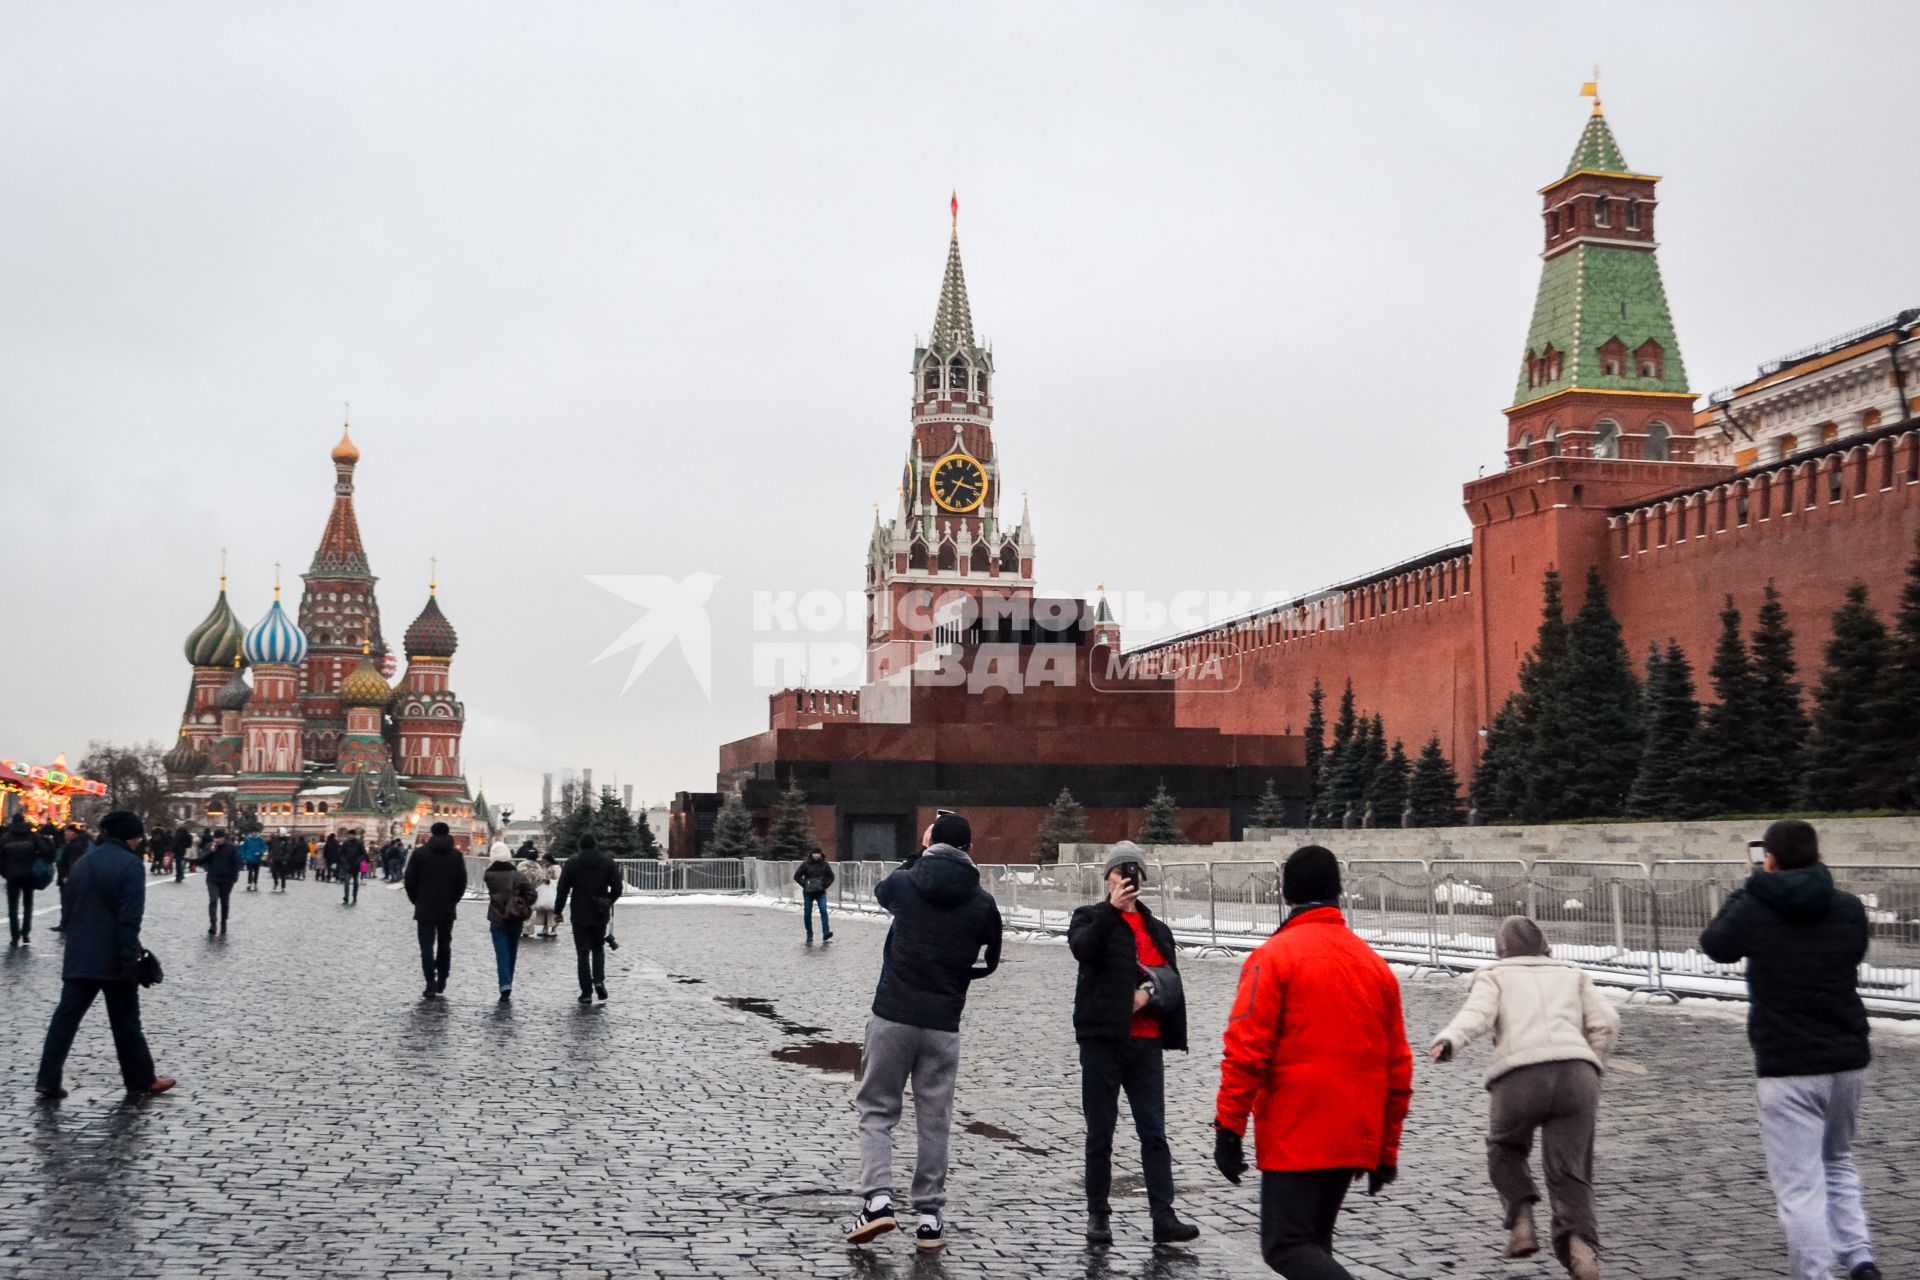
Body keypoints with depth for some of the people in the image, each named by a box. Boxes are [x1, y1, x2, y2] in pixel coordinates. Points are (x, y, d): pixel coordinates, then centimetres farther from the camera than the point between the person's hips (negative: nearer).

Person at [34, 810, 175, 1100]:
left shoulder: (82, 862, 12)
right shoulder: (131, 864, -12)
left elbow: (73, 906, 18)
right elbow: (130, 919, -18)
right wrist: (130, 961, -18)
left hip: (79, 956, 6)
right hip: (113, 958, -6)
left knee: (66, 1017, 6)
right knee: (126, 1021, 4)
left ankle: (48, 1080, -1)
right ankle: (141, 1080, 14)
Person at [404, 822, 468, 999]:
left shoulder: (420, 853, -4)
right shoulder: (456, 855, 0)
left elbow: (410, 880, -4)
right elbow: (462, 882, -1)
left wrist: (416, 900, 9)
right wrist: (453, 900, 11)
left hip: (425, 909, -2)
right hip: (448, 909, 2)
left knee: (427, 946, -2)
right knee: (444, 945, 14)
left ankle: (431, 985, -11)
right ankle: (441, 983, 17)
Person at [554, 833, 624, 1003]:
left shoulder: (572, 863, -2)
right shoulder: (608, 862, 2)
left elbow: (562, 889, -4)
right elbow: (618, 888, 2)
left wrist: (558, 911, 5)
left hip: (580, 914, -2)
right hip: (601, 913, 2)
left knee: (583, 953, 3)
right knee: (598, 948, 19)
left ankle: (586, 992, 0)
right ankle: (599, 980, -2)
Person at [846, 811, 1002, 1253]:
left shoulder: (905, 884, -4)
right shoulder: (983, 904, -1)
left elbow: (881, 891, 21)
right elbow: (988, 964, 9)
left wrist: (922, 855, 28)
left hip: (892, 1015, -1)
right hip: (943, 1023, 1)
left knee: (876, 1109, 9)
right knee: (934, 1120, 10)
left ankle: (877, 1199, -7)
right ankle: (930, 1216, 12)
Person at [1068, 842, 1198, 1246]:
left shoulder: (1158, 929, 15)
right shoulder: (1090, 918, 4)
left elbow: (1172, 984, 10)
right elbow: (1083, 949, -19)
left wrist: (1149, 994, -11)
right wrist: (1112, 908, -29)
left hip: (1146, 1043, 3)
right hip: (1101, 1039, -3)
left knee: (1154, 1132, 1)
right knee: (1100, 1133, 5)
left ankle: (1164, 1217, 1)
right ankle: (1098, 1215, 14)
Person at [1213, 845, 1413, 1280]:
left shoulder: (1274, 955, -7)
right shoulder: (1375, 964, 11)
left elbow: (1246, 1051, -15)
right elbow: (1397, 1066, 13)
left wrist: (1228, 1129, -10)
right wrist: (1386, 1150, 19)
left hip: (1295, 1139, -6)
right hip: (1355, 1141, 6)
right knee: (1313, 1242, 18)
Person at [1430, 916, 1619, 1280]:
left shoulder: (1494, 975, 19)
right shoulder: (1572, 974, 28)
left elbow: (1476, 1014, -2)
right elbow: (1606, 1023, 16)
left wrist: (1448, 1041, -18)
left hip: (1518, 1079, -1)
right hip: (1575, 1075, 1)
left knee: (1505, 1151, 25)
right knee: (1569, 1174, 5)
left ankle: (1521, 1223, 4)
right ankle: (1579, 1243, -21)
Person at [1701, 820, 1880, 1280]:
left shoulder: (1753, 910, -10)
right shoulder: (1850, 909, 1)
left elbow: (1714, 945, 9)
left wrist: (1749, 890, 17)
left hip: (1787, 1067, -5)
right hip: (1849, 1060, 5)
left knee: (1799, 1185, 1)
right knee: (1838, 1163, 25)